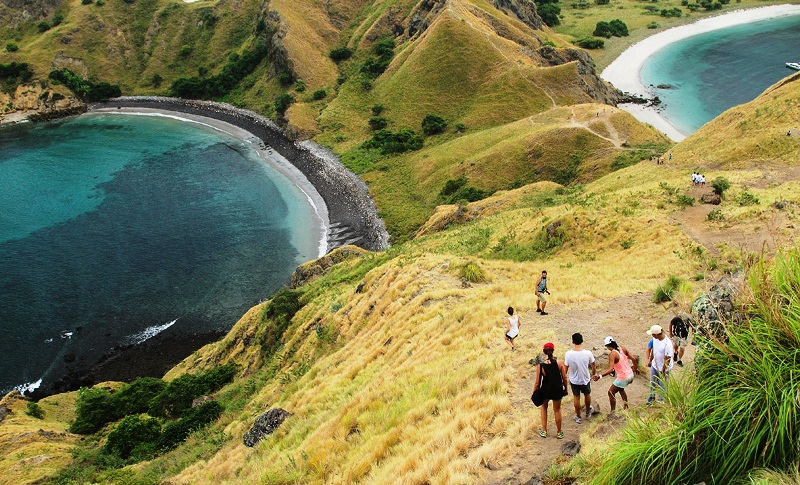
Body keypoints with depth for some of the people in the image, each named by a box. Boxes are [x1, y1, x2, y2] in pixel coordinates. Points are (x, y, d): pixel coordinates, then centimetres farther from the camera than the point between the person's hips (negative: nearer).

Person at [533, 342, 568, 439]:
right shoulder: (559, 364, -17)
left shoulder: (540, 366, -19)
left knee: (544, 407, 27)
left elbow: (537, 382, -11)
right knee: (557, 410, 21)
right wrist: (565, 389, 10)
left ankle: (544, 431, 30)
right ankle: (559, 433, 34)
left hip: (545, 391, 0)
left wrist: (534, 394, 4)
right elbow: (564, 378, -7)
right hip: (557, 390, 1)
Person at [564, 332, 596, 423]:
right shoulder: (588, 353, -23)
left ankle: (578, 417, 34)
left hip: (574, 380, 0)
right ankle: (588, 412, 49)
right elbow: (593, 367, -7)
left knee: (576, 397, 20)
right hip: (585, 379, 0)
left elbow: (565, 368, -12)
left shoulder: (568, 354, -24)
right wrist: (594, 373, 15)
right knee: (587, 395, 27)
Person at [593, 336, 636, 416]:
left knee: (611, 393, 11)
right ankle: (625, 407, 45)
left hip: (623, 378, -8)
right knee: (620, 389, 33)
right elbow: (633, 358, 0)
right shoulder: (622, 348, -2)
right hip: (630, 375, 8)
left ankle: (612, 413, 16)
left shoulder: (612, 354, -22)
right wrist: (634, 368, 18)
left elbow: (610, 369, -31)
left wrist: (599, 376, -36)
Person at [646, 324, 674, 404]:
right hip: (654, 365, 6)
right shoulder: (655, 338, -12)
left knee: (662, 385, 16)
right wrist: (650, 360, 18)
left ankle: (662, 399, 39)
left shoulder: (668, 344, -34)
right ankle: (652, 397, 47)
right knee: (653, 383, 24)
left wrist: (662, 372, -20)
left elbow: (667, 360, -27)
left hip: (663, 368, -6)